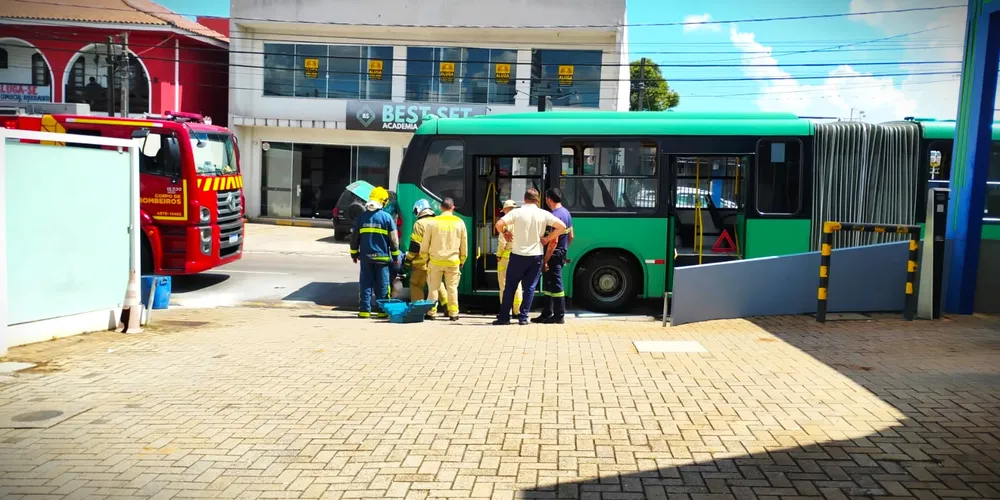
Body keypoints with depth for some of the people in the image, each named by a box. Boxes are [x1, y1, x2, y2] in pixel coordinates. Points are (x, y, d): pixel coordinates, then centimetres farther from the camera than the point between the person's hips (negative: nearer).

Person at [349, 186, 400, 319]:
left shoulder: (362, 217, 2)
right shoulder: (387, 217, -5)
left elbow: (354, 237, 6)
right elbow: (393, 239, -4)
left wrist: (354, 253, 16)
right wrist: (396, 256, 5)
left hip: (365, 256, 2)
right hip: (382, 257, -2)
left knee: (366, 283, 6)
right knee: (382, 285, 5)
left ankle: (364, 310, 5)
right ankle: (383, 310, 8)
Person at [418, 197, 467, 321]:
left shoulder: (433, 222, -2)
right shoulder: (459, 222, 2)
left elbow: (425, 243, 2)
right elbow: (464, 244, 7)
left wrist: (425, 258, 14)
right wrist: (462, 260, 17)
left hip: (435, 260, -1)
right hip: (453, 260, 1)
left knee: (433, 287, 8)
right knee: (452, 287, 7)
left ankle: (431, 312, 8)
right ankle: (453, 313, 6)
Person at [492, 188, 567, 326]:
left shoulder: (517, 212, -7)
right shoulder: (543, 214, -1)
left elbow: (499, 224, -17)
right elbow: (562, 226, -4)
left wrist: (504, 233, 3)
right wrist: (547, 239, 2)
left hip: (518, 255, -1)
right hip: (536, 255, 1)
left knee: (510, 286, 8)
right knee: (530, 287, 8)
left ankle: (504, 317, 10)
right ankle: (523, 317, 5)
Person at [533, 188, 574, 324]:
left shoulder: (554, 216, -19)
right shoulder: (566, 213, 11)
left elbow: (553, 241, -24)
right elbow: (571, 236, 17)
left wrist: (545, 260, -21)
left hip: (554, 255, -10)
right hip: (562, 254, 10)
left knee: (556, 285, -2)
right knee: (548, 284, 16)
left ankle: (559, 316, 4)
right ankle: (547, 314, 21)